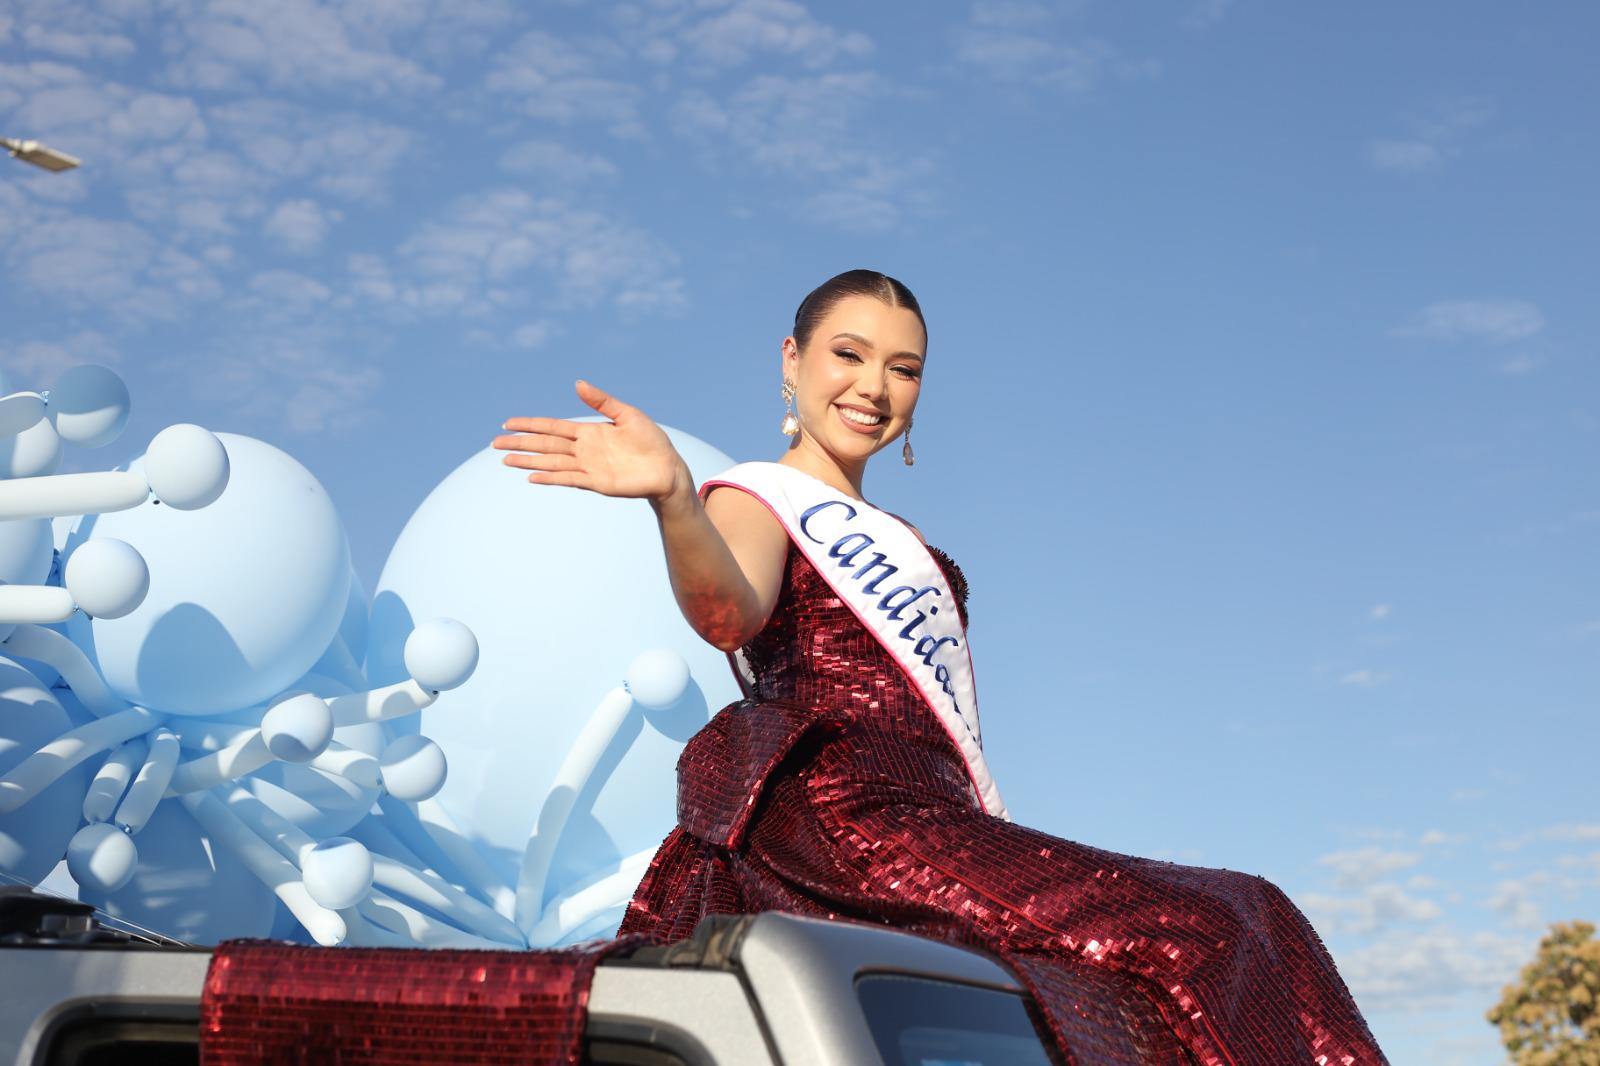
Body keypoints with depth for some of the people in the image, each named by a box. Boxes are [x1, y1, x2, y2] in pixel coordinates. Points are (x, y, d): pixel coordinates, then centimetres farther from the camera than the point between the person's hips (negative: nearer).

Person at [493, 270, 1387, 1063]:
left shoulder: (897, 542, 31)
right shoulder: (759, 499, 5)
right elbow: (727, 612, -20)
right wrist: (673, 496, -39)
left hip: (947, 827, 8)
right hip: (852, 816, -8)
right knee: (1193, 939, -20)